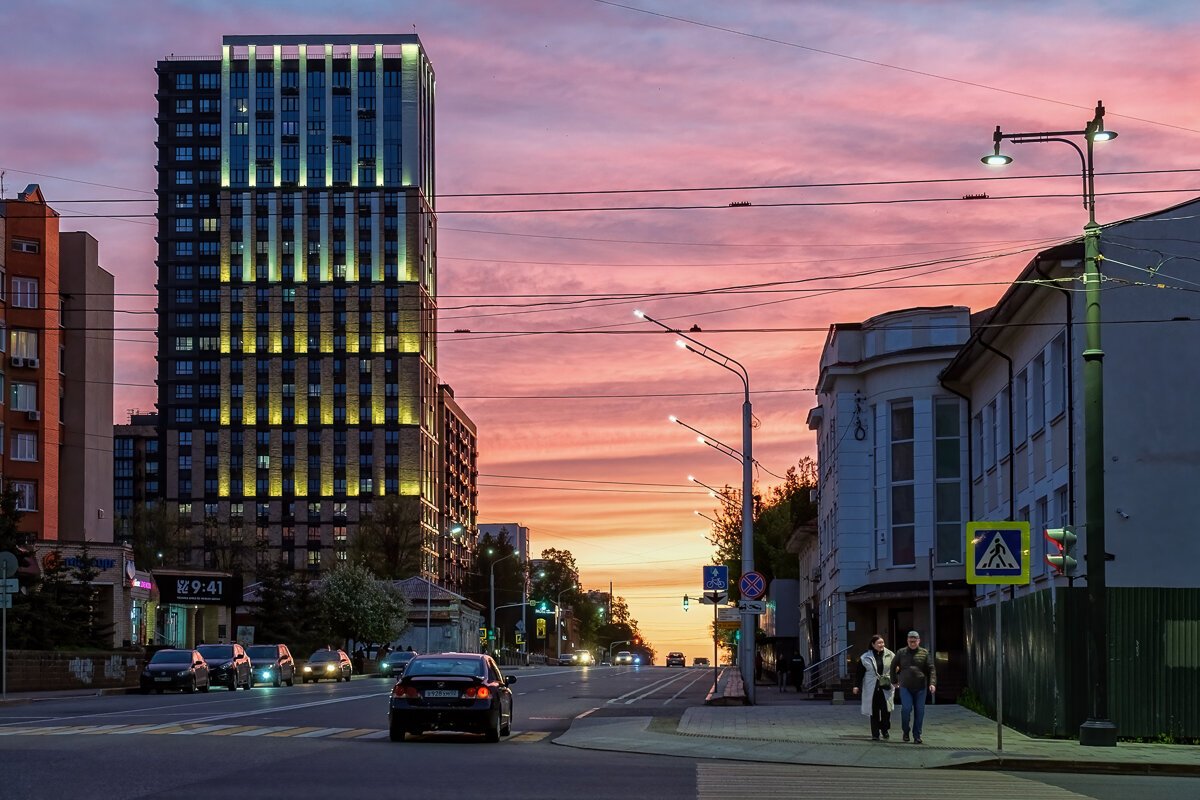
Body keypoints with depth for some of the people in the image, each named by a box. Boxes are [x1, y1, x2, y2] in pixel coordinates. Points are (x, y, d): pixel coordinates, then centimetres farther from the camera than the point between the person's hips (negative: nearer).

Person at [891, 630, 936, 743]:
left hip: (920, 687, 0)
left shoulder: (924, 653, 4)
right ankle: (905, 731, 8)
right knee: (906, 708, -14)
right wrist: (894, 680, 16)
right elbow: (893, 666, 19)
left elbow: (931, 669, 2)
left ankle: (917, 736, 9)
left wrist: (932, 683, -11)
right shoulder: (901, 653, 7)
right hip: (905, 687, 0)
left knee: (919, 711, 0)